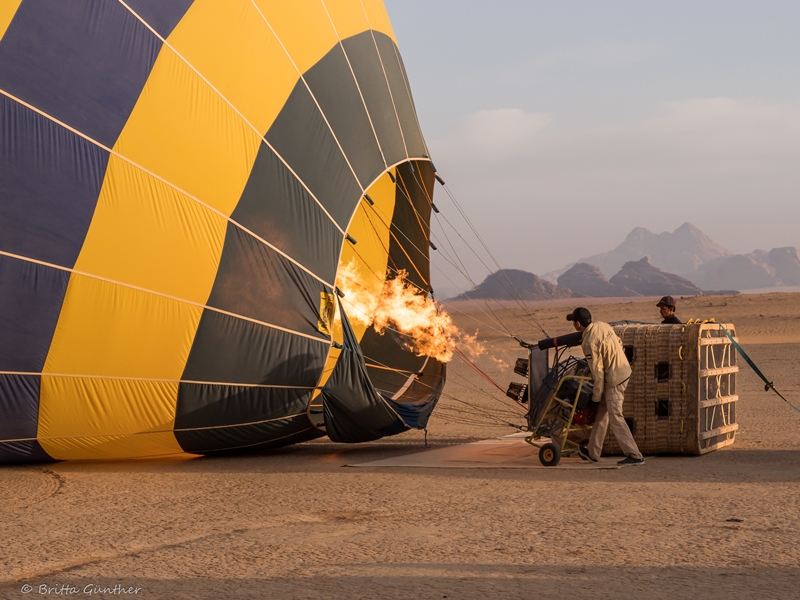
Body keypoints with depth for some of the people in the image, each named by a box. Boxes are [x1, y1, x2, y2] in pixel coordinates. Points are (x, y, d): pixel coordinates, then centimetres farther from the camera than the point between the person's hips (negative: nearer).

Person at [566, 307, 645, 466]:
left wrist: (596, 395, -8)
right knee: (602, 413, 16)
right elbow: (619, 343, 14)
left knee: (615, 417, -7)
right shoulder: (602, 325, 2)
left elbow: (597, 373, -19)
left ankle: (635, 455, -8)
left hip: (614, 379, -10)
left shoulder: (590, 342, -22)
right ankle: (593, 452, 24)